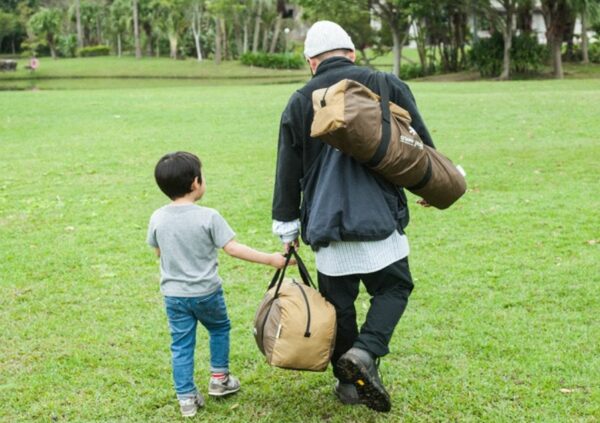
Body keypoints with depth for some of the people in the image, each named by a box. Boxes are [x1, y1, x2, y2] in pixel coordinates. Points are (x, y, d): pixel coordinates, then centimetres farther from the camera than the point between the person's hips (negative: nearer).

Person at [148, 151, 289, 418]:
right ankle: (219, 378, 31)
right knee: (219, 328, 24)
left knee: (181, 345, 10)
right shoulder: (208, 217, -18)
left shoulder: (157, 219, -7)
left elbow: (158, 252, 8)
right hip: (206, 293, -2)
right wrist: (270, 259, -13)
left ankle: (186, 398, 13)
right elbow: (233, 249, -19)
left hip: (173, 295, 3)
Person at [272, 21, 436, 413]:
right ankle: (365, 352, -9)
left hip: (326, 222, 2)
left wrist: (287, 227, 16)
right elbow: (420, 142, 5)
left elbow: (288, 171, 9)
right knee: (393, 287, 13)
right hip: (378, 217, -2)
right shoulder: (386, 86, 1)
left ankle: (349, 383, 20)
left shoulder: (299, 102, 7)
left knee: (338, 303, 13)